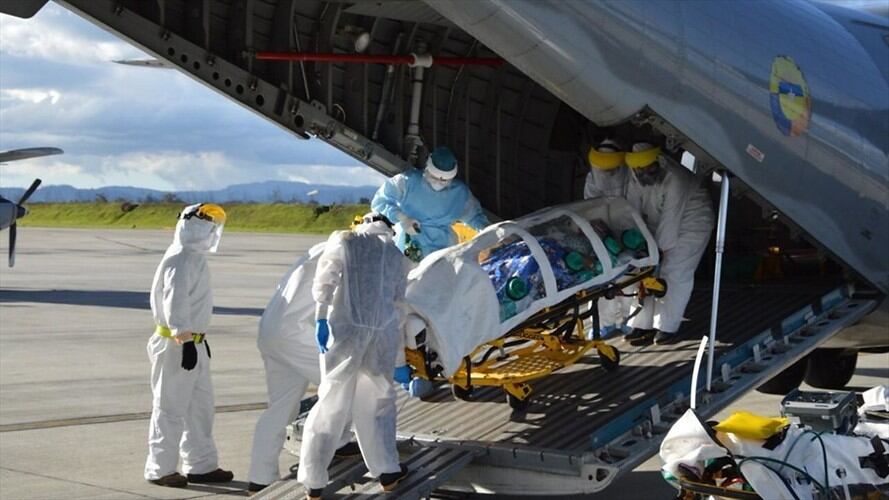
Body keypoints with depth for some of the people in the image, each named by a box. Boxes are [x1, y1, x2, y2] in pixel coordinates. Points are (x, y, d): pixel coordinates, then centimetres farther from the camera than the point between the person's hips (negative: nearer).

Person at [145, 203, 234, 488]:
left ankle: (201, 465, 26)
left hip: (194, 343, 10)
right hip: (177, 345, -10)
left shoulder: (196, 258, 13)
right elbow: (175, 299, -32)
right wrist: (183, 335, -41)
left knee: (201, 405, 16)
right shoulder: (180, 260, -19)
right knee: (170, 408, 0)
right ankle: (159, 469, 11)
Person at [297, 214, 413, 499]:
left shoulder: (344, 240, 11)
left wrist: (320, 317, -11)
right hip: (382, 336, 2)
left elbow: (325, 279, -7)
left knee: (332, 405, 4)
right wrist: (399, 362, 23)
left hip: (344, 330, -2)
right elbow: (399, 310, 20)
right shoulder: (398, 258, 19)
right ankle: (387, 471, 25)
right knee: (378, 403, 19)